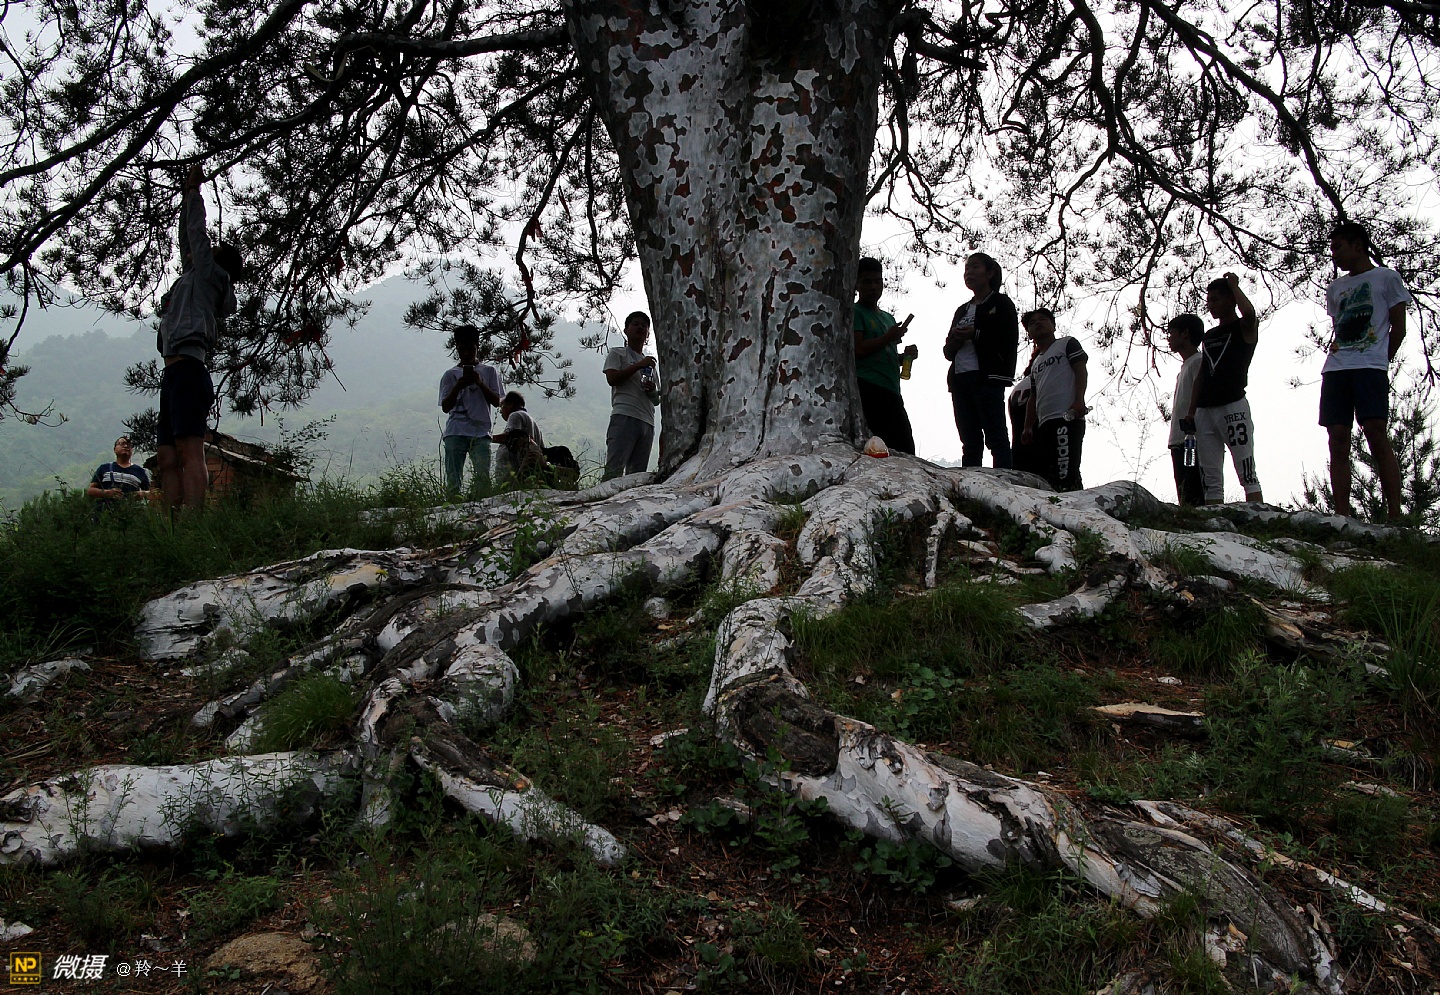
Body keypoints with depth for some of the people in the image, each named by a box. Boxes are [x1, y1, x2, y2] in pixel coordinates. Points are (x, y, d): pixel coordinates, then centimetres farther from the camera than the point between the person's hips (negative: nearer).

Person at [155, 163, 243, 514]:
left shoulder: (209, 274, 9)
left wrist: (193, 190, 22)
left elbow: (197, 233, 10)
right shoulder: (192, 279, 30)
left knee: (190, 452, -20)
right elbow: (187, 242, 37)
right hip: (175, 375, 10)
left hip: (187, 369, -10)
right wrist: (187, 195, 42)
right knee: (167, 459, 0)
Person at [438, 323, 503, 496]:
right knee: (453, 479, -6)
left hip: (481, 432, 0)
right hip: (455, 433, 0)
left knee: (483, 477, -11)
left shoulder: (489, 371, 13)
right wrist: (458, 387, -10)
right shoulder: (450, 375, 13)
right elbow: (445, 407, 6)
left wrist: (480, 383, -8)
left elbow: (496, 402, 6)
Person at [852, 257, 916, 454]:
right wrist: (888, 337, -5)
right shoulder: (854, 312, 3)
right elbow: (857, 349, -10)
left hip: (891, 390, 9)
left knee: (906, 449, 2)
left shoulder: (888, 318, 28)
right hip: (868, 388, -8)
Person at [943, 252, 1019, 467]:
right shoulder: (962, 310, 26)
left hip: (988, 378, -6)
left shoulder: (1001, 303, 8)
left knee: (996, 438, -12)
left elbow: (1010, 340, -4)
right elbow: (948, 351, 22)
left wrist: (976, 334, -12)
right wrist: (955, 340, 0)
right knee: (970, 443, 2)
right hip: (960, 379, 6)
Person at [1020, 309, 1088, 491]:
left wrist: (1079, 399, -19)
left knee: (1066, 471, -20)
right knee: (1044, 472, 4)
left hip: (1067, 417, -8)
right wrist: (1028, 427, 19)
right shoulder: (1035, 363, 29)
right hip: (1044, 423, 8)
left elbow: (1081, 370, -4)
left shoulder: (1067, 344, 10)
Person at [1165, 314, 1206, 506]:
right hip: (1180, 442, 10)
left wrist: (1192, 434, -23)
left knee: (1192, 497, -15)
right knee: (1185, 499, 7)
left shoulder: (1198, 362, -4)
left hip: (1192, 442, -10)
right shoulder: (1186, 365, 24)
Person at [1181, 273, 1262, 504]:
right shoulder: (1209, 336, 23)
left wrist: (1233, 285, -4)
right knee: (1211, 480, 2)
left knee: (1247, 474, -10)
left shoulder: (1245, 328, 4)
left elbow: (1249, 313, -21)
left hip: (1233, 406, -6)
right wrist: (1191, 412, 13)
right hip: (1205, 411, 7)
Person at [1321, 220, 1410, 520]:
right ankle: (1343, 515, -8)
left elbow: (1398, 328, 6)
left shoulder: (1387, 277, 10)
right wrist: (1338, 355, 6)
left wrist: (1381, 362, 1)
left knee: (1375, 432, -18)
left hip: (1370, 366, -5)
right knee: (1338, 438, -5)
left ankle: (1395, 513, -20)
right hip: (1335, 369, 5)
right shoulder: (1335, 288, 25)